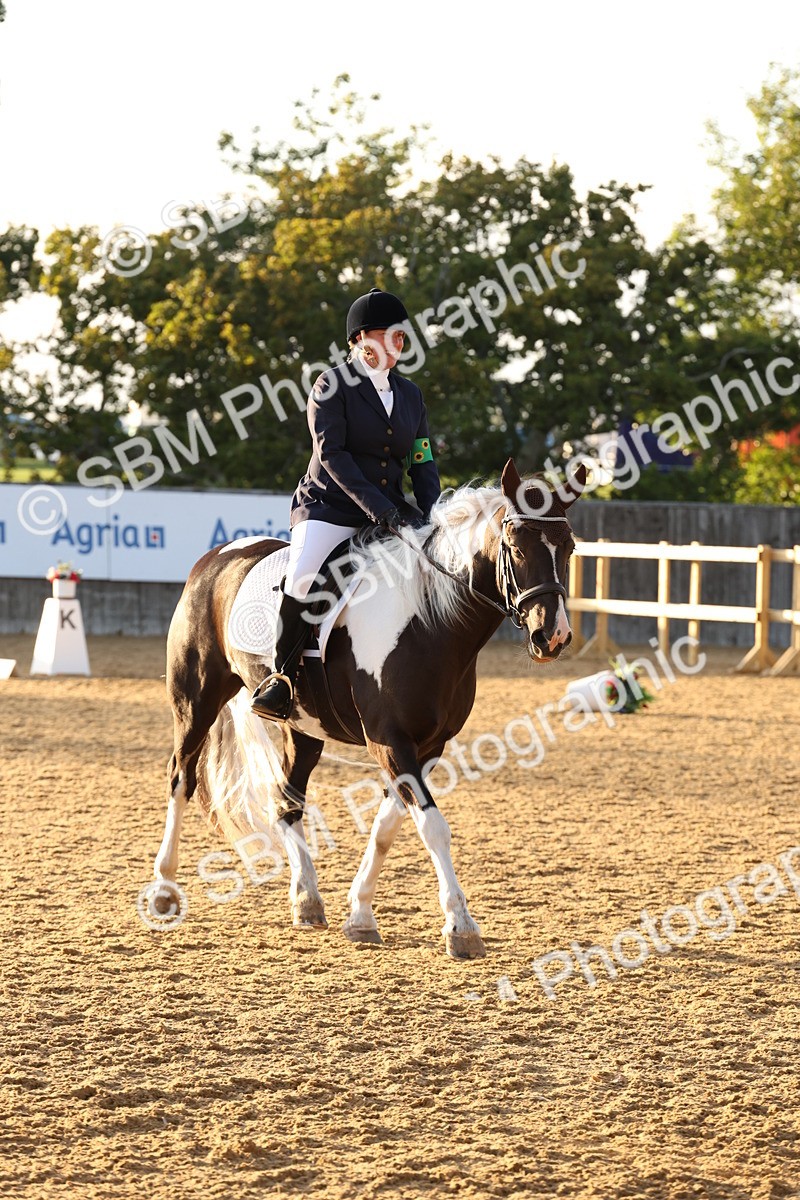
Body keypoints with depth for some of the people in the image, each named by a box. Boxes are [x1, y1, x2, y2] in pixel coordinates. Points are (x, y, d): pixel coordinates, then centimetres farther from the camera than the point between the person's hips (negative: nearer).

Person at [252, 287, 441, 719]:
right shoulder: (332, 386, -3)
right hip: (329, 508, -5)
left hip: (390, 511, 5)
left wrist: (433, 517, -7)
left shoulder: (410, 394, 14)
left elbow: (423, 464, 12)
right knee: (303, 579, -31)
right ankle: (282, 675, -17)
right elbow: (331, 453, -14)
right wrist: (377, 506, -24)